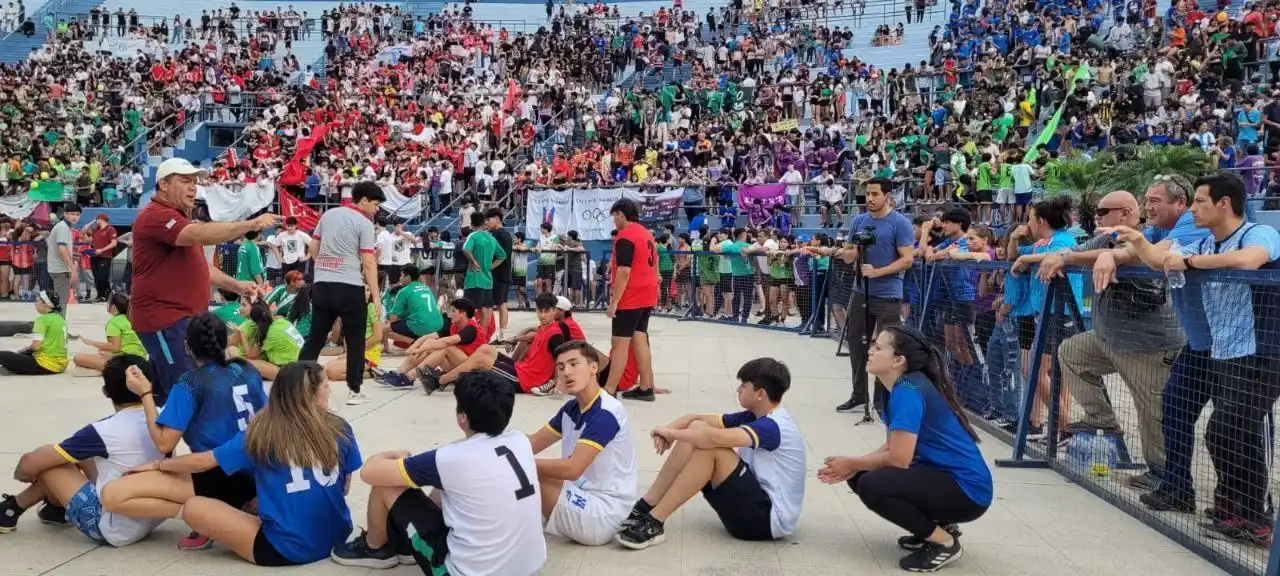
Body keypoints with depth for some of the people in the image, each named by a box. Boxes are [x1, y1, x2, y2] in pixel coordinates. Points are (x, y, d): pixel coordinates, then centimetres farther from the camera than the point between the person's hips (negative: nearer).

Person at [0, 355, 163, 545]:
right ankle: (58, 506, 36)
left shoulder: (105, 431, -19)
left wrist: (21, 473, 11)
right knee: (80, 452, 16)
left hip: (114, 530, -6)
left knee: (48, 462, 4)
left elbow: (30, 464, -13)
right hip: (153, 520, 7)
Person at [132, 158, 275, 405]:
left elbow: (198, 266, 25)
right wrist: (251, 224, -34)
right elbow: (201, 234, -32)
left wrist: (237, 286, 14)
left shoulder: (180, 220, 22)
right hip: (165, 319, -11)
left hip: (183, 317, 11)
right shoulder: (157, 215, -14)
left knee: (163, 391, 16)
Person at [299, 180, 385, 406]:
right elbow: (368, 263, -11)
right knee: (355, 341, 5)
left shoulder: (327, 215, 12)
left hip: (321, 286, 6)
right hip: (349, 288, -6)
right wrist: (376, 297, -8)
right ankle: (354, 391, 7)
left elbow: (312, 250, 15)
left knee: (315, 339, 11)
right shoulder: (364, 224, -6)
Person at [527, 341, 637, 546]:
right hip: (586, 495, 9)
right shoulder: (572, 408, 7)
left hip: (603, 513, -9)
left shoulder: (605, 413, -21)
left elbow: (572, 468, -27)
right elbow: (533, 443, 10)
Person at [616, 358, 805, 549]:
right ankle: (645, 508, -6)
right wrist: (668, 431, -15)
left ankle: (653, 523, -21)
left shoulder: (773, 426, -20)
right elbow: (696, 419, 6)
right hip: (756, 501, 9)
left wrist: (671, 433, -20)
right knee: (696, 428, -4)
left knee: (711, 448, -26)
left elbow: (715, 437, -36)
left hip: (771, 518, -9)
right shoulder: (754, 417, 9)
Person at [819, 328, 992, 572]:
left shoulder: (907, 391, -22)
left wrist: (852, 463, -9)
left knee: (872, 485, -24)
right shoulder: (895, 388, 7)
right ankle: (937, 525, 13)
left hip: (967, 489, -9)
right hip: (941, 475, 10)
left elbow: (899, 458, -24)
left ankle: (944, 542, -5)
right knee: (858, 476, 5)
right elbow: (894, 446, 10)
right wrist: (853, 467, -4)